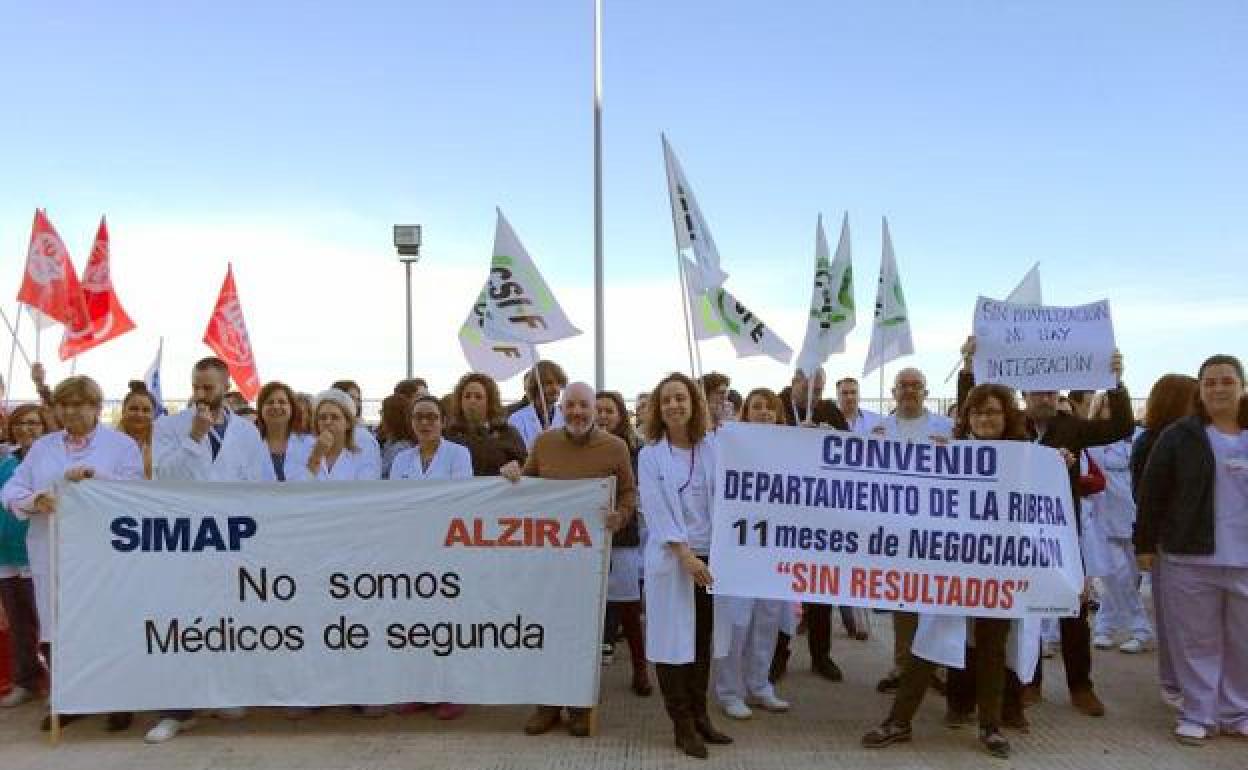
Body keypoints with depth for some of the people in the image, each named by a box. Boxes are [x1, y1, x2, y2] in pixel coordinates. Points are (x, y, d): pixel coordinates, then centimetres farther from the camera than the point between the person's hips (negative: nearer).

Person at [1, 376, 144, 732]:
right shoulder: (42, 446, 15)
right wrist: (33, 499, -15)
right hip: (52, 553, 4)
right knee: (57, 628, 5)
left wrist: (96, 476, -21)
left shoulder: (122, 444, 4)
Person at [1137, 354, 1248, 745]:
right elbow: (1152, 492, 0)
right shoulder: (1179, 436, -1)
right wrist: (1147, 543, -1)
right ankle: (1198, 714, 15)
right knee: (1196, 640, 5)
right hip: (1191, 556, -2)